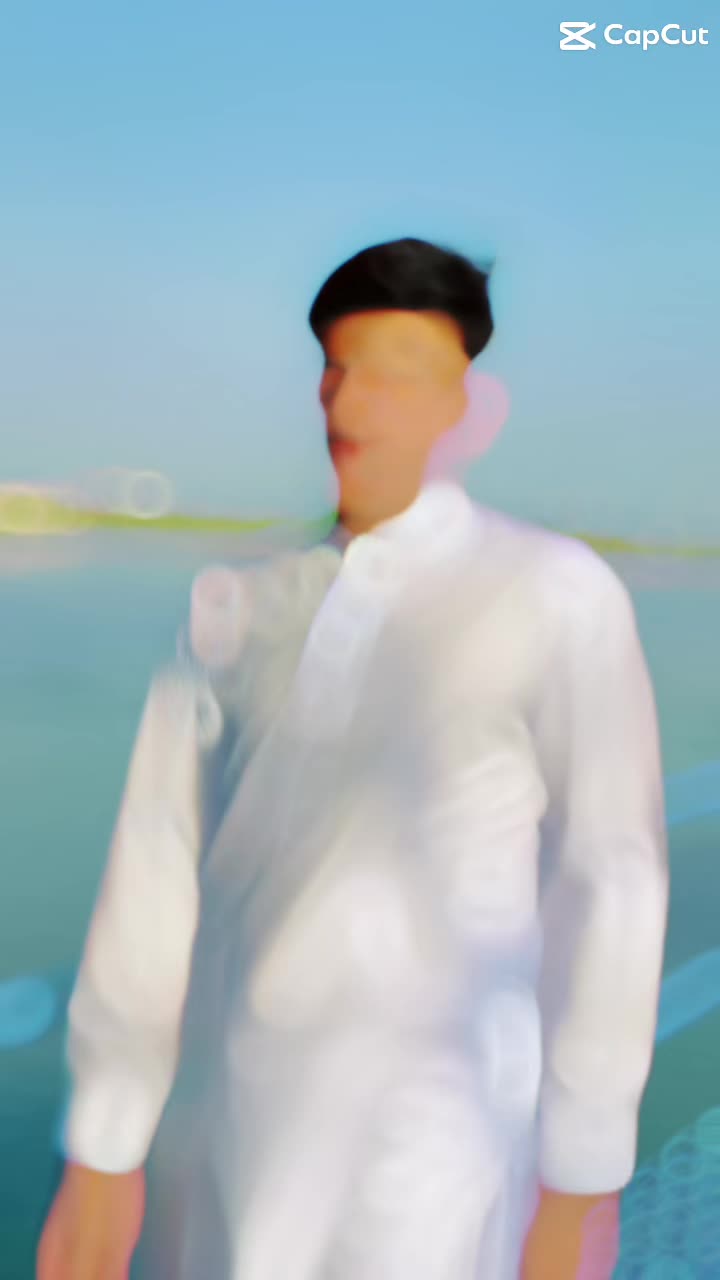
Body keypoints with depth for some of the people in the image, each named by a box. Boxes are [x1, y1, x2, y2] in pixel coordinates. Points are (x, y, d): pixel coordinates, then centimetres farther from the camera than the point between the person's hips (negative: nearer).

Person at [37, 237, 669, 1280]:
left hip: (425, 1156, -3)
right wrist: (104, 1148, 1)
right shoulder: (234, 595, 0)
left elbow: (608, 893, -8)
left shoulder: (559, 596, -10)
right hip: (219, 1136, 3)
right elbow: (156, 864, -1)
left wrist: (581, 1186, -5)